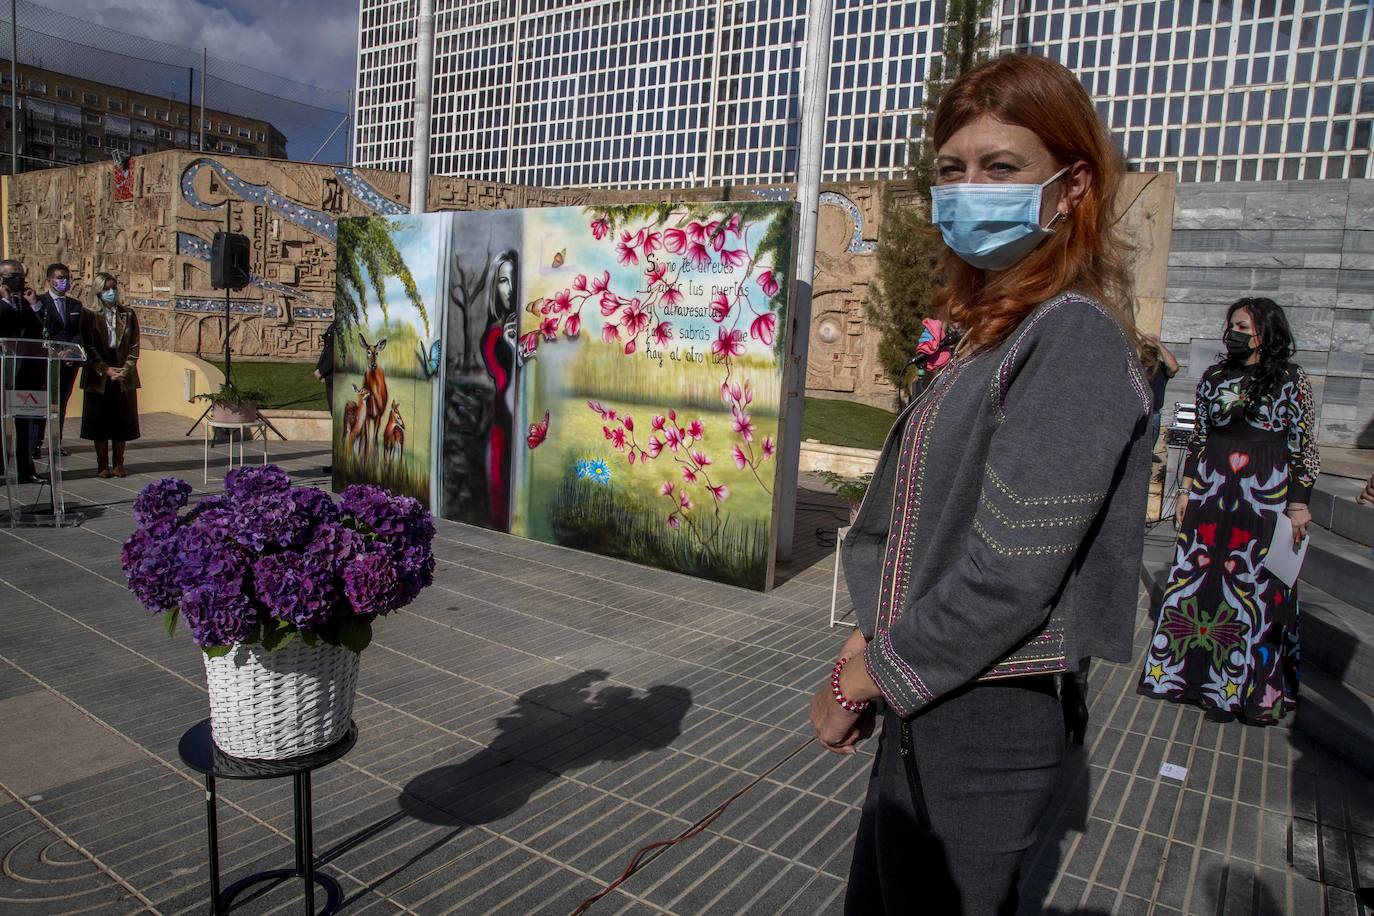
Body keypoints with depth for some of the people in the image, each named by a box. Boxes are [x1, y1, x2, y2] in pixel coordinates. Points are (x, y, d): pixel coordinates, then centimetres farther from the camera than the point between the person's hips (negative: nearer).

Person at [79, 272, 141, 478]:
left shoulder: (128, 315, 8)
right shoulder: (89, 316, 2)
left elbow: (134, 346, 4)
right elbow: (89, 347, -3)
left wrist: (126, 369, -9)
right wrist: (106, 370, -13)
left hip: (124, 377, 2)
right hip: (98, 376, -1)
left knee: (122, 421, 3)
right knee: (99, 421, 1)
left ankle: (118, 464, 10)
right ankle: (102, 465, 7)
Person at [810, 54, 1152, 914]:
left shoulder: (1075, 339, -18)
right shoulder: (999, 334, 9)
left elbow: (1010, 573, -23)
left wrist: (869, 676, -12)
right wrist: (872, 642, 1)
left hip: (980, 726, -8)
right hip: (931, 712, 8)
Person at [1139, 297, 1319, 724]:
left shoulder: (1291, 380, -1)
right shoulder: (1213, 377, 10)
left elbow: (1303, 446, -3)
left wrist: (1299, 504, -7)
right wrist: (1186, 489, 9)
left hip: (1265, 498, -3)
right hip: (1210, 495, 4)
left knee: (1258, 591, 2)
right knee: (1198, 581, 7)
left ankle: (1250, 687, 15)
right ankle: (1192, 671, 21)